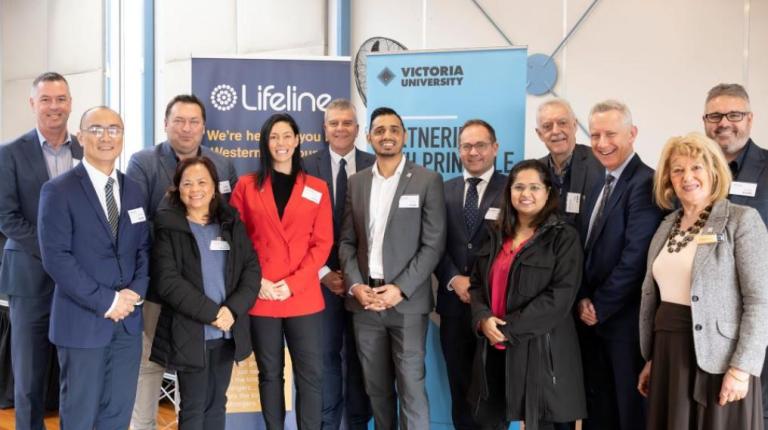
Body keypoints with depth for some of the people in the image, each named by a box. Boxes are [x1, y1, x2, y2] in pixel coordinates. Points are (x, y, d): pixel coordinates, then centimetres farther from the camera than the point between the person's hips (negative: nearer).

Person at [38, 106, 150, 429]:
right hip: (83, 321, -5)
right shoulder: (58, 190, -7)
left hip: (128, 319, 5)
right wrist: (105, 301, -17)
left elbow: (144, 248, 11)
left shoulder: (133, 190, 11)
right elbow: (56, 257, -14)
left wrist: (136, 292, -7)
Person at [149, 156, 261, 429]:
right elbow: (167, 281, -13)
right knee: (194, 407, 5)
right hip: (189, 333, -3)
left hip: (229, 331, 4)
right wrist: (211, 313, -18)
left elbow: (252, 269, 2)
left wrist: (233, 309, -14)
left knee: (217, 404, 13)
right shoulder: (167, 226, -4)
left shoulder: (231, 223, 8)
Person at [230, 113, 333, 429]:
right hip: (260, 298, 0)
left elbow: (322, 243, 1)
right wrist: (255, 280, -9)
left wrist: (293, 283, -10)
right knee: (270, 374, 10)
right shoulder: (246, 186, 6)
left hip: (304, 297, 0)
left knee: (310, 375, 1)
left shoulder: (317, 188, 6)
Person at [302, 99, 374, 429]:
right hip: (323, 277, 0)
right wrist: (324, 272, -8)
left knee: (358, 355, 10)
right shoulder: (308, 166, 0)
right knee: (326, 354, 8)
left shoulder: (374, 166, 1)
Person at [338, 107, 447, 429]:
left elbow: (433, 244, -6)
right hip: (365, 299, 4)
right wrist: (355, 285, -5)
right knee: (376, 388, 11)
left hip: (408, 302, -4)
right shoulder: (357, 182, 11)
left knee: (411, 387, -3)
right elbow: (347, 241, 11)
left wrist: (400, 289, -14)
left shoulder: (427, 180, -1)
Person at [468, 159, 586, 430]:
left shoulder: (564, 237, -6)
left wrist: (509, 329, -16)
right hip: (494, 348, 5)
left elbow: (560, 297, -14)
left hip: (539, 349, -5)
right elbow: (477, 283, 11)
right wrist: (483, 318, -9)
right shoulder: (497, 234, 12)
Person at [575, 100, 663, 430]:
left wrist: (601, 306, -12)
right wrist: (583, 300, -1)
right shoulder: (598, 188, 14)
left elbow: (636, 255, -20)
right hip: (592, 318, 8)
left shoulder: (645, 182, -14)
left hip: (625, 318, -8)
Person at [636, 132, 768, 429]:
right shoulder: (667, 227, 11)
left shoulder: (742, 220, -6)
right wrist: (650, 359, 15)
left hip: (716, 359, -5)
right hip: (668, 355, 6)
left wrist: (742, 368, -17)